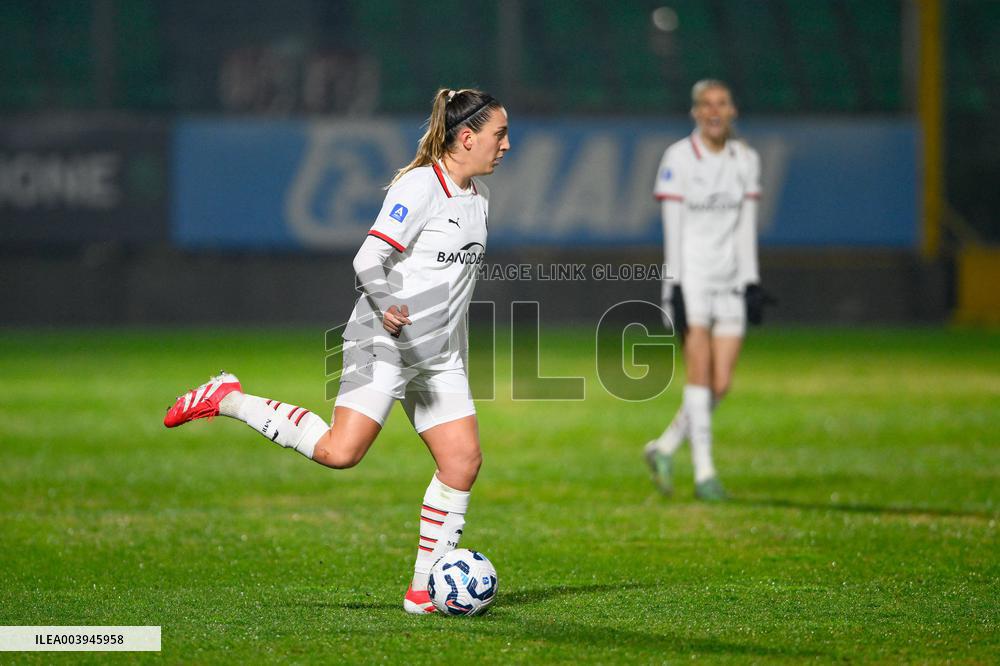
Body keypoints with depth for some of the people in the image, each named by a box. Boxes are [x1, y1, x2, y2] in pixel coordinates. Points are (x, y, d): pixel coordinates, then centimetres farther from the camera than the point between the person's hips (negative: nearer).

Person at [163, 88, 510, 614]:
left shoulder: (477, 197, 15)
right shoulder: (420, 185, -13)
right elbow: (369, 260, -20)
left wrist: (455, 349, 29)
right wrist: (389, 311, -34)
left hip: (440, 356, 8)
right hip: (383, 342, -8)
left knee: (463, 460, -3)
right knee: (340, 451, -19)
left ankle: (423, 589, 4)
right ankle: (227, 399, -2)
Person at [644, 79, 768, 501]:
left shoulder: (746, 160, 8)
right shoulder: (678, 158, -6)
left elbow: (746, 228, 11)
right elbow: (672, 229, -9)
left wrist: (752, 284, 6)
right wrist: (674, 288, -14)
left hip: (730, 281, 5)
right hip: (690, 276, -5)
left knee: (721, 384, 1)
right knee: (700, 372, -11)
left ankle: (664, 448, 20)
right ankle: (704, 472, -5)